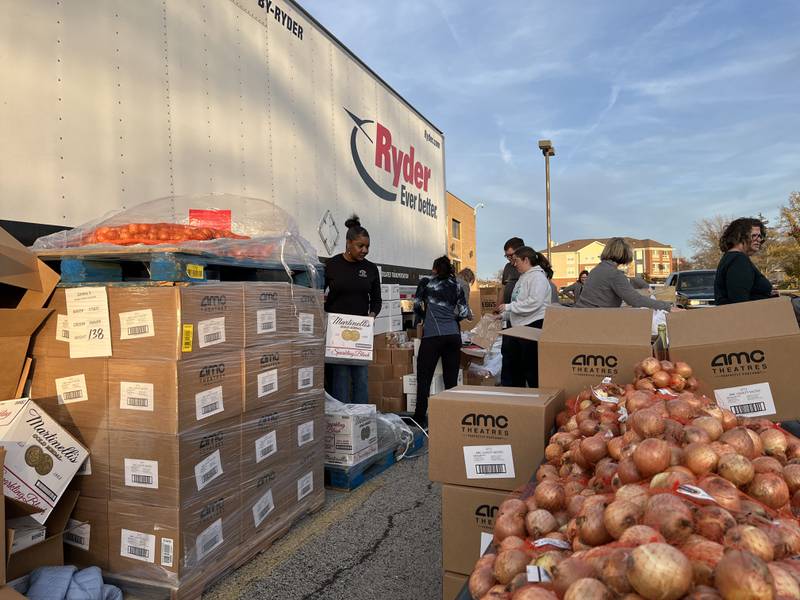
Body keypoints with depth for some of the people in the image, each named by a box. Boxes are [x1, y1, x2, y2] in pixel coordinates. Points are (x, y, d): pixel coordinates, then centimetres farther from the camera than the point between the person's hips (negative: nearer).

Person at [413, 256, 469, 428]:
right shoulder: (457, 286, 14)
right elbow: (463, 313, 10)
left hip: (432, 335, -3)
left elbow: (417, 307, 11)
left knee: (424, 378, 1)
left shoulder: (426, 283, 8)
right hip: (453, 335, 3)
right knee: (451, 379, 8)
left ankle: (420, 419, 1)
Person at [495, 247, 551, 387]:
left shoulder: (537, 276, -11)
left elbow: (534, 302, -24)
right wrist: (503, 314, 14)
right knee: (515, 367, 17)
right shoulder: (523, 277, 18)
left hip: (533, 327, -10)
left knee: (531, 370, -5)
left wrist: (508, 307, -19)